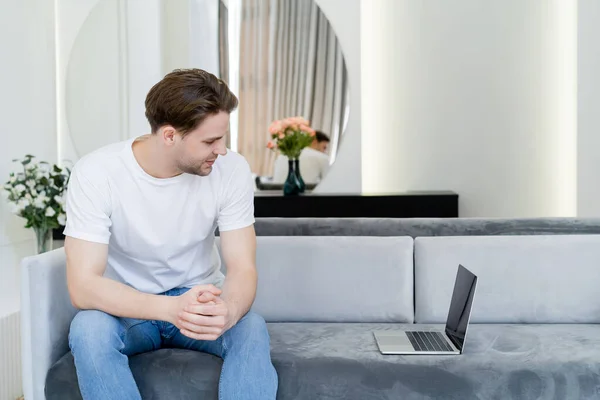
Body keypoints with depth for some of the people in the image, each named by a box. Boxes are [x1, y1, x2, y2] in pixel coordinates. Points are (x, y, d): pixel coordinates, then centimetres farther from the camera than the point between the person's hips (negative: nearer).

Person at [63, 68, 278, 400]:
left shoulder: (231, 169, -15)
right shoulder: (95, 173, -21)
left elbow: (242, 268, -15)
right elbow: (82, 285, -26)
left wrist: (227, 310, -41)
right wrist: (171, 307, -43)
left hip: (200, 300, 1)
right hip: (127, 307, -1)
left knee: (252, 329, -30)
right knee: (88, 329, -33)